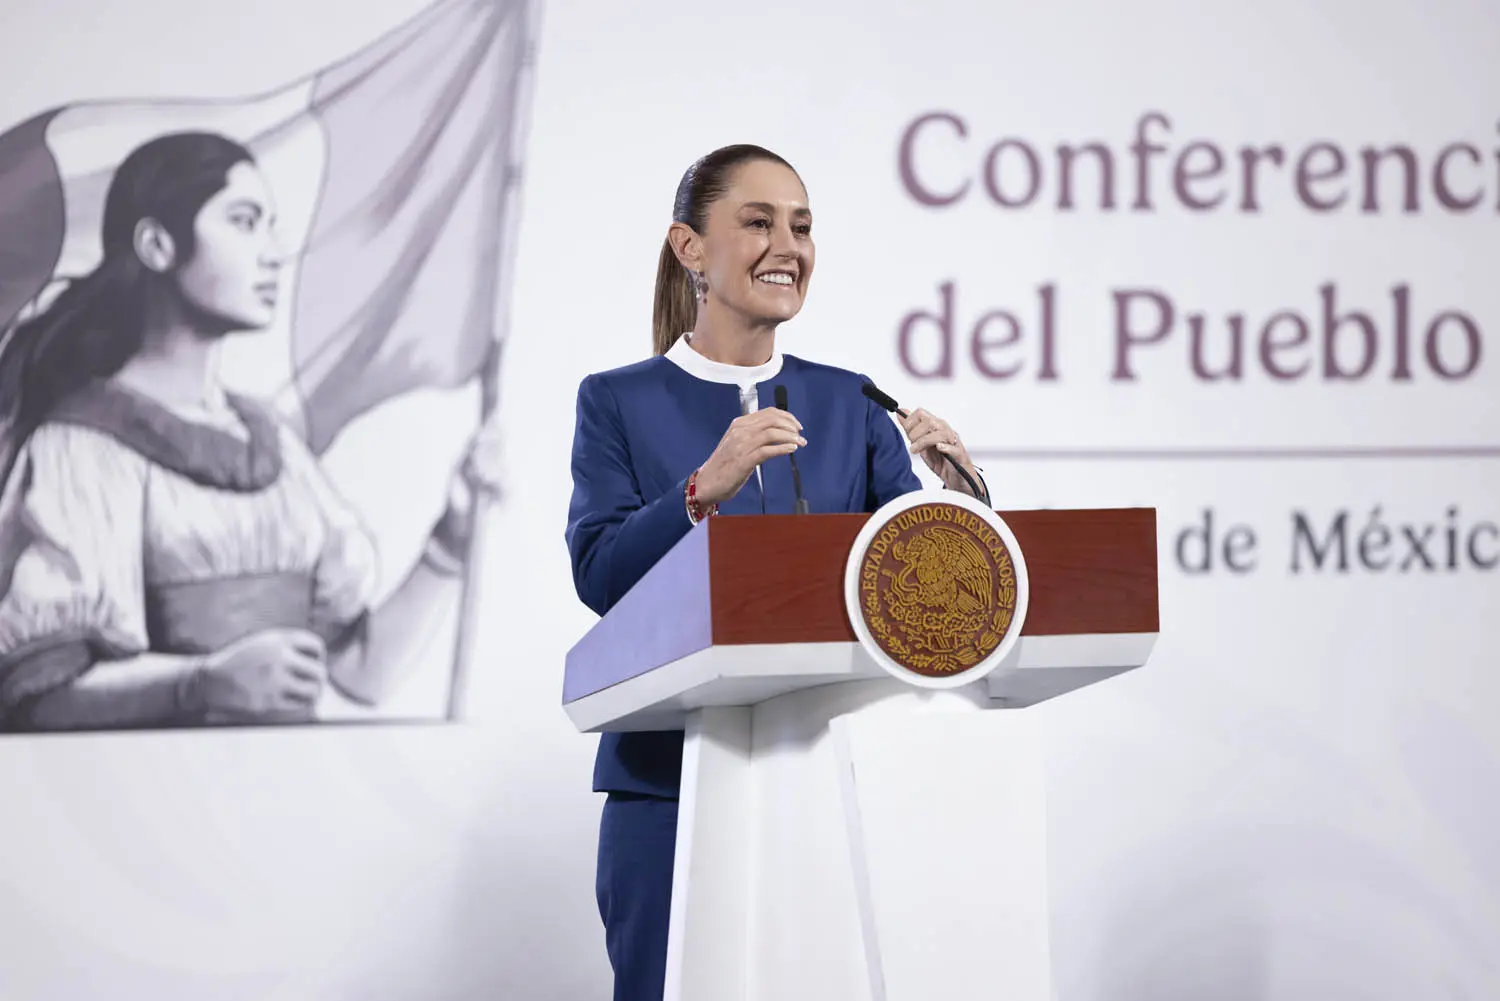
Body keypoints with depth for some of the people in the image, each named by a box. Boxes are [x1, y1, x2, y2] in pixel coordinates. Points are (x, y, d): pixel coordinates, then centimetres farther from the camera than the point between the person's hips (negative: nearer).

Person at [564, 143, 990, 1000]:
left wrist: (956, 485, -17)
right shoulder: (619, 402, 2)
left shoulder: (848, 404, 11)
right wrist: (707, 489, -26)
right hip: (672, 776, -2)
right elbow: (599, 575, -11)